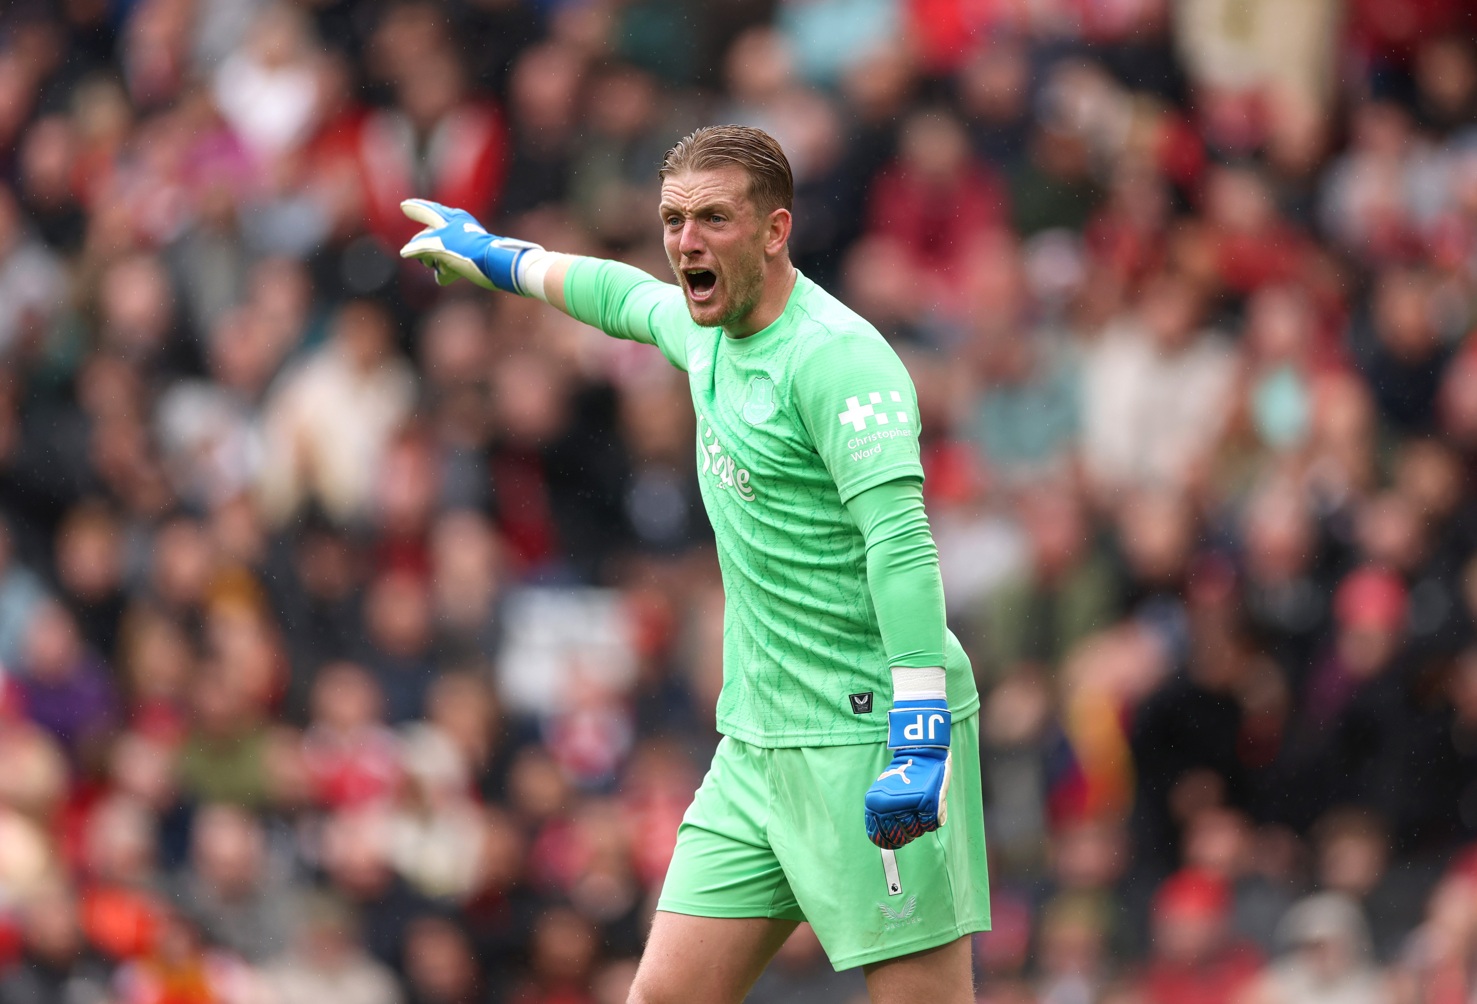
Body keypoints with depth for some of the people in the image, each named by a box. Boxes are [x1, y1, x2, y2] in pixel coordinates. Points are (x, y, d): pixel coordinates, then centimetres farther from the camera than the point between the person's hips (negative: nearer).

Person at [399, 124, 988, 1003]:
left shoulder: (837, 357, -17)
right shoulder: (711, 331, 11)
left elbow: (901, 546, -26)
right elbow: (625, 297, 36)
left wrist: (920, 736, -34)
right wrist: (500, 259, 50)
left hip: (868, 735, -8)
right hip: (762, 736, 9)